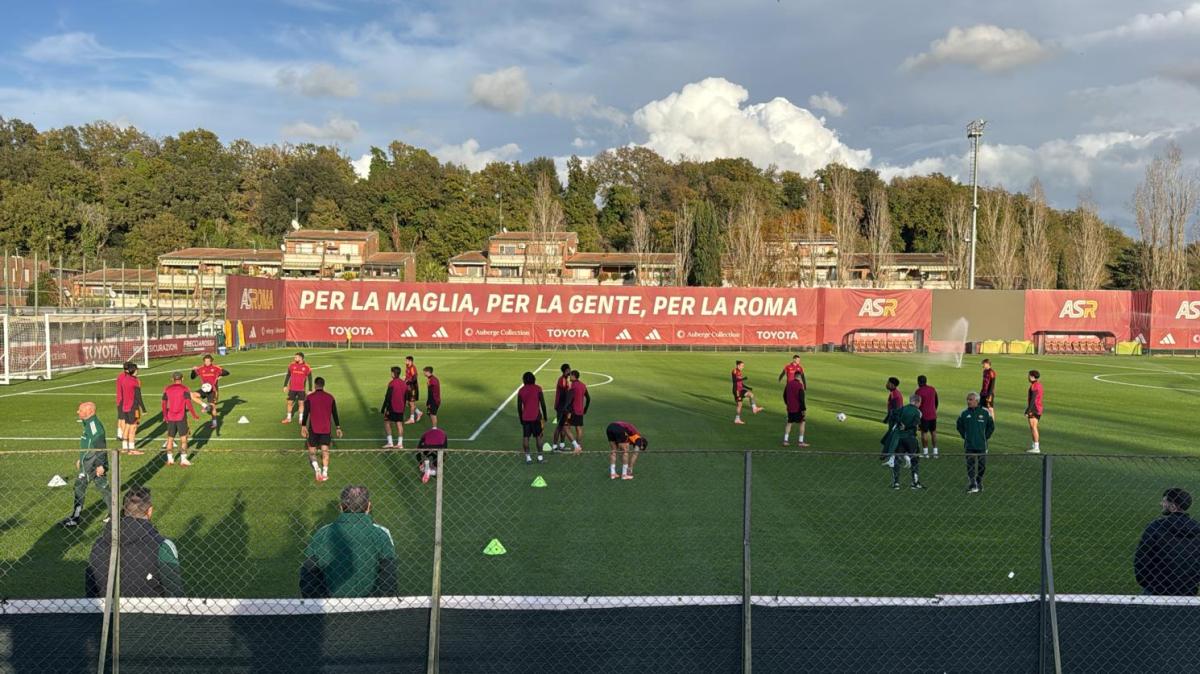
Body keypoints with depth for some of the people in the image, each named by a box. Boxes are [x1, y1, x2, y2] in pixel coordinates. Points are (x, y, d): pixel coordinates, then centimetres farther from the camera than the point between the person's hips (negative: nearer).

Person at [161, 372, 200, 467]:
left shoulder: (167, 389, 6)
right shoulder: (184, 389, -5)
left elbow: (164, 404, 9)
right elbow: (188, 403, -14)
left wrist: (165, 416, 21)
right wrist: (194, 415, -5)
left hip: (170, 418, 4)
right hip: (181, 417, -3)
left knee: (170, 438, 13)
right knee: (183, 438, 2)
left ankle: (170, 459, 16)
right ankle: (183, 460, -3)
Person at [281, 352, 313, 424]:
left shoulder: (306, 367, -7)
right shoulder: (291, 365, -1)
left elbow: (310, 379, 0)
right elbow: (288, 375, 9)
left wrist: (310, 390, -1)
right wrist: (285, 386, 7)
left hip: (301, 389, -2)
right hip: (292, 388, 2)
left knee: (301, 403, 3)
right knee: (290, 402, 7)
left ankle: (301, 419, 14)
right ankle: (288, 418, 22)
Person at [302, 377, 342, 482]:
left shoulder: (309, 397, -5)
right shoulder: (330, 397, 2)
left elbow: (305, 413, -8)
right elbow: (335, 414, 5)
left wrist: (303, 427, -4)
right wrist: (338, 427, 11)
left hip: (313, 428, -2)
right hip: (326, 429, 2)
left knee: (312, 450, 9)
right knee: (325, 450, 7)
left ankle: (316, 467, -16)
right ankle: (325, 473, -1)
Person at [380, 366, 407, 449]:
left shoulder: (392, 383, -14)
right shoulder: (404, 383, 7)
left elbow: (388, 397, -15)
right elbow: (406, 397, 15)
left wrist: (383, 409, -11)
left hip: (392, 408, -6)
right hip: (401, 408, 6)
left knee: (387, 423, 5)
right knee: (399, 424, 8)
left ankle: (390, 442, -1)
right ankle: (400, 443, 6)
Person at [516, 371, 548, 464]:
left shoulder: (521, 391, 2)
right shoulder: (538, 389, -4)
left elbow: (519, 406, 5)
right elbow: (543, 404, -6)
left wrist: (521, 419, 15)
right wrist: (545, 417, 2)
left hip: (525, 418, 2)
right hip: (536, 417, -2)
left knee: (526, 437, 6)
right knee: (538, 437, 7)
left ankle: (528, 457, 3)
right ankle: (540, 457, 8)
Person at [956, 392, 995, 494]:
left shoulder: (985, 413, -2)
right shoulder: (964, 414, 1)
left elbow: (991, 426, 10)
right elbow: (959, 426, 16)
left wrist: (985, 437, 4)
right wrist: (965, 436, 8)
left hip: (982, 444, 0)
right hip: (969, 445, 0)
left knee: (982, 466, 8)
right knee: (970, 466, -6)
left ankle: (979, 483, 25)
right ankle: (972, 486, -7)